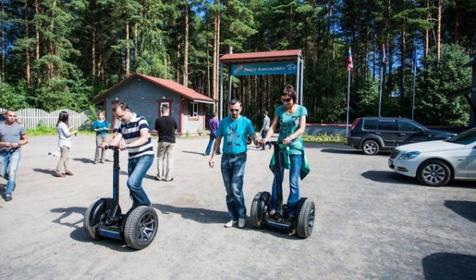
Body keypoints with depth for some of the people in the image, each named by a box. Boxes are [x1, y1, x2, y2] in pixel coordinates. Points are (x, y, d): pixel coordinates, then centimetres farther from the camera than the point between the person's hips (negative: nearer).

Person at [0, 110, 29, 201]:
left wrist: (18, 144, -11)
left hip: (15, 152, -2)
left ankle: (8, 193, -5)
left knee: (12, 172, -13)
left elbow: (26, 139, 8)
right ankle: (12, 183, 42)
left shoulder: (19, 127, 1)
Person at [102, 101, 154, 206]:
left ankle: (145, 205, 0)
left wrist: (127, 145, -40)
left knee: (132, 182, -21)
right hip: (132, 158, 7)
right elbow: (116, 140, -2)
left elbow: (144, 138, -28)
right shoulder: (123, 125, 10)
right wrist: (107, 143, -25)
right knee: (134, 185, 10)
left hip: (145, 156, -7)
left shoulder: (140, 120, -12)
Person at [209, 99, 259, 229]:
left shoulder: (246, 122, -2)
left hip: (239, 158, -4)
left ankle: (242, 215, 8)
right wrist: (213, 156, 5)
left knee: (236, 188, -13)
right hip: (225, 158, 4)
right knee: (229, 190, 8)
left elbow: (254, 136, -10)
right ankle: (233, 217, 20)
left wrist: (257, 141, -34)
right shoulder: (223, 122, 7)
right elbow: (218, 140, 11)